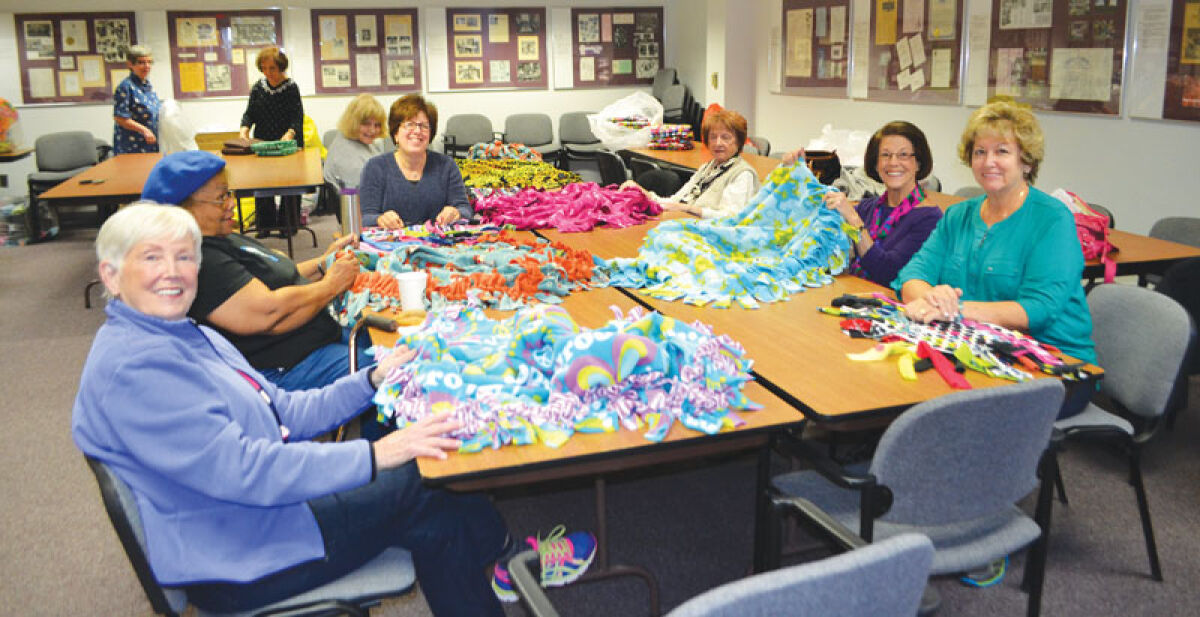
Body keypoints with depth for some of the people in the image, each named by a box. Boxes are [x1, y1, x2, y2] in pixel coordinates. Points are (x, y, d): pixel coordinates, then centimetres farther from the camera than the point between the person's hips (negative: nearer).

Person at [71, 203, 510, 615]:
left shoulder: (189, 337, 12)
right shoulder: (131, 366, -21)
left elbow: (283, 413, 14)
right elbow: (239, 469, -28)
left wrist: (372, 380, 3)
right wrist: (373, 456, -29)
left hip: (268, 504, 9)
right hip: (237, 563, -9)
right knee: (422, 489, -8)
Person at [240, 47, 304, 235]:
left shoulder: (291, 87, -3)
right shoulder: (258, 88, 8)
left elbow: (297, 117, -10)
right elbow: (249, 113, 9)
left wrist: (289, 133, -28)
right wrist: (245, 129, -12)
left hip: (288, 146, -3)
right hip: (262, 144, 3)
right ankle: (265, 224, 7)